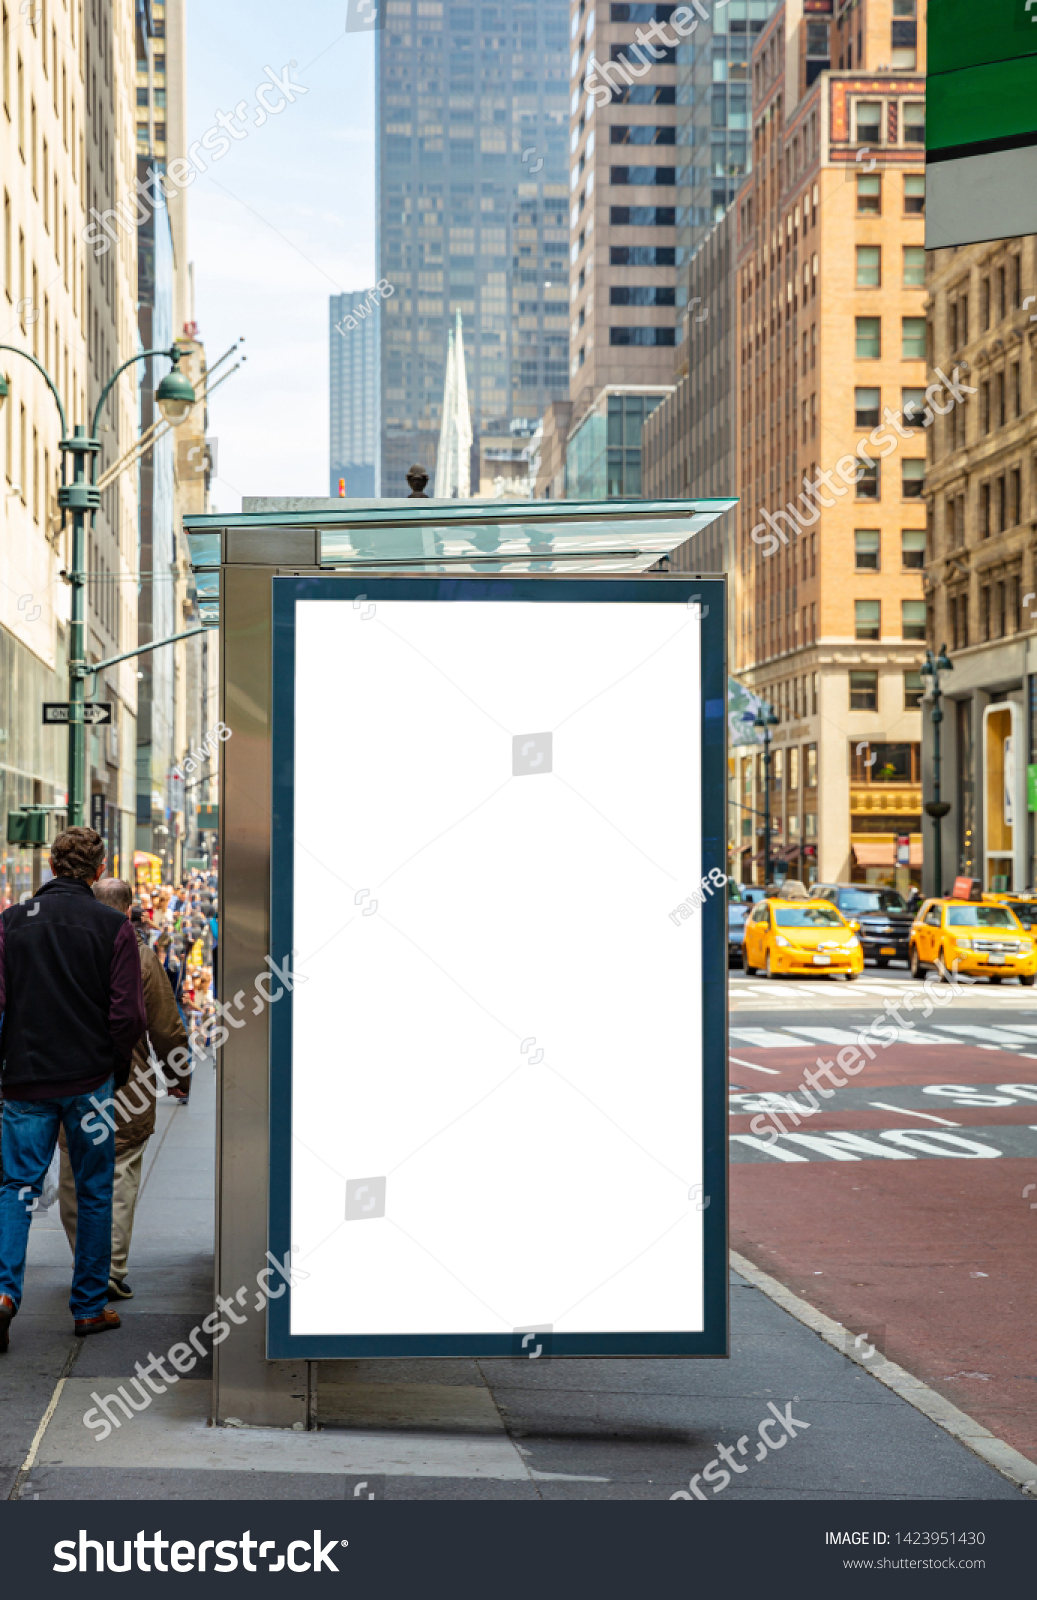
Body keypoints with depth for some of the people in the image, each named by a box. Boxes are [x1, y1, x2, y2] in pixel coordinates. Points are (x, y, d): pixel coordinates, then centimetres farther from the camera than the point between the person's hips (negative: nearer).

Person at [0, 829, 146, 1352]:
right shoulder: (113, 927, -5)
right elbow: (129, 1014, -9)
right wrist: (117, 1066, 7)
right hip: (90, 1081, -1)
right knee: (94, 1191, 10)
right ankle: (90, 1305, 15)